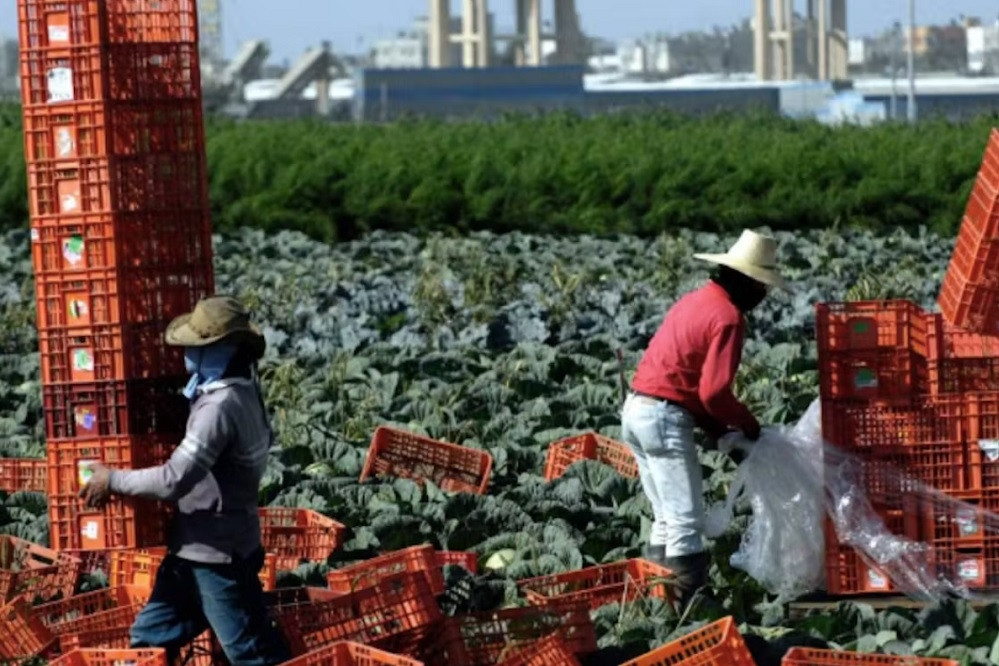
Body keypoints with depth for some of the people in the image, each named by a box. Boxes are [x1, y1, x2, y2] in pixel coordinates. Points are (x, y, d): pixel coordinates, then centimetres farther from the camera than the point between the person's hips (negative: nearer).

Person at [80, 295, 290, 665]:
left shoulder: (221, 407, -26)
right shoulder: (241, 390, 5)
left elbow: (174, 480, -29)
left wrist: (113, 481, -15)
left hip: (217, 554, -10)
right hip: (195, 550, 10)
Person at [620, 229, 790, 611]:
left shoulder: (696, 301, 17)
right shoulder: (728, 317, -13)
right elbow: (714, 391, -18)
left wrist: (714, 424, 14)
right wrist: (747, 423, -2)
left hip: (636, 408, 10)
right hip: (665, 418, -10)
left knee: (667, 520, 16)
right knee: (687, 523, -8)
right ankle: (686, 606, -11)